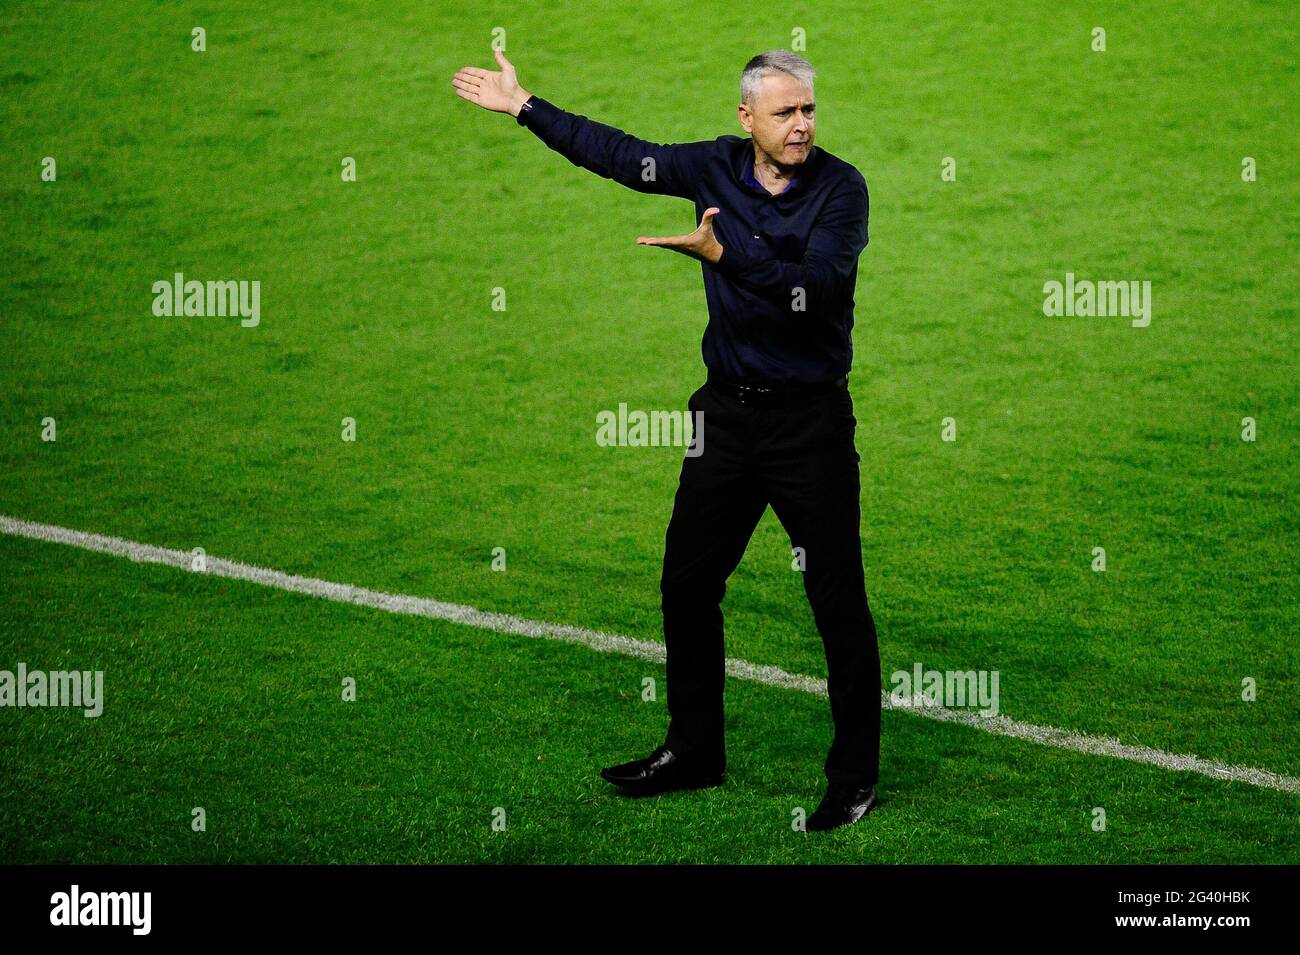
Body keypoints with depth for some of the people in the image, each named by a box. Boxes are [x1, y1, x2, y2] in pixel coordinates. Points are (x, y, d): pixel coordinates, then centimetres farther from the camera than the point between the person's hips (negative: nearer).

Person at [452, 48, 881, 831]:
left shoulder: (841, 188, -12)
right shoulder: (717, 167, 1)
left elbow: (816, 288, -25)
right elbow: (619, 155, 11)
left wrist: (722, 253, -32)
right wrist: (524, 105, 15)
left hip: (810, 420, -5)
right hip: (729, 413, 6)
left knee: (839, 603, -2)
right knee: (687, 584, 13)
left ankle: (855, 777, 9)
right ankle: (694, 751, 28)